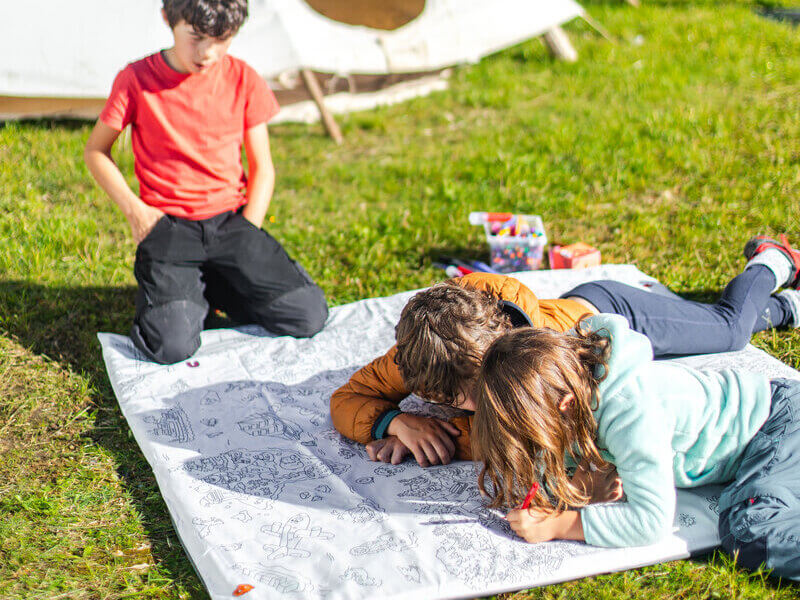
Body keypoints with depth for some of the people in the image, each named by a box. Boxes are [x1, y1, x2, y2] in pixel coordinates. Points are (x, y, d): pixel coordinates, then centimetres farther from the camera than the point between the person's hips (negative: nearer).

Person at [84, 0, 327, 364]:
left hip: (230, 220, 3)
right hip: (167, 225, -2)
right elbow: (96, 151, 7)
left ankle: (214, 284, 12)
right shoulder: (136, 80, -5)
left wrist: (247, 238, -4)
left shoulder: (243, 80, 1)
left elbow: (262, 169, 6)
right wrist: (133, 208, -6)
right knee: (172, 346, -25)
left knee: (309, 317, -13)